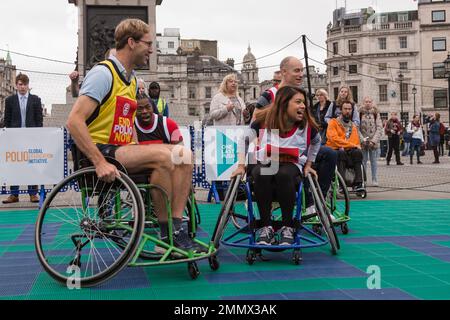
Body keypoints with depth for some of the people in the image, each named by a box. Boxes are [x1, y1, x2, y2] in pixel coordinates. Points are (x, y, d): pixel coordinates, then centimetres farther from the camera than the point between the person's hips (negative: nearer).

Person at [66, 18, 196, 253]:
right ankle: (165, 233, -17)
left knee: (184, 154, -9)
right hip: (100, 151, -9)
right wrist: (100, 163, -27)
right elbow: (74, 121, -21)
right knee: (163, 155, -29)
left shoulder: (133, 80, 17)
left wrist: (138, 151, 9)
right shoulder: (103, 73, -11)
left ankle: (177, 227, -13)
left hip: (124, 149, 9)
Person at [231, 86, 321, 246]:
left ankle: (287, 227, -29)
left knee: (284, 175, -39)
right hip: (264, 163, 0)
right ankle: (266, 227, -29)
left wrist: (308, 165, 14)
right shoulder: (264, 120, -8)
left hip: (291, 165, 0)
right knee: (261, 175, -38)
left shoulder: (307, 124, -5)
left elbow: (316, 142, 18)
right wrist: (241, 166, 2)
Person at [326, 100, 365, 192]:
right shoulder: (333, 122, 5)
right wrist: (352, 145, -16)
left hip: (349, 153, 4)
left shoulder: (354, 126, 21)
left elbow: (357, 143, 16)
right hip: (335, 152, -4)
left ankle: (358, 183, -33)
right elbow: (334, 138, -11)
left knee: (358, 152, -29)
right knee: (341, 152, -37)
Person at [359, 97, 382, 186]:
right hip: (362, 142, -1)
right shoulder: (360, 113, 1)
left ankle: (374, 180, 10)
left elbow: (379, 128, -1)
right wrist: (362, 139, -13)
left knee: (374, 161, 4)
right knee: (363, 161, 3)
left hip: (374, 142, 1)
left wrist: (374, 140, -11)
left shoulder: (376, 113, 3)